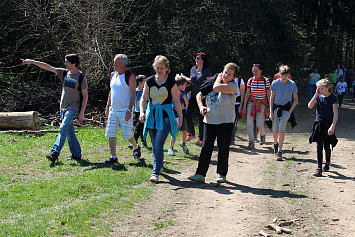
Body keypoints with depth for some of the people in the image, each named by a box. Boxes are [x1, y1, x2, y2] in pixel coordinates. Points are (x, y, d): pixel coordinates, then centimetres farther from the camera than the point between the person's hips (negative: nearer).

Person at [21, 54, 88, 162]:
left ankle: (55, 153, -25)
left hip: (72, 108, -6)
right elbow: (48, 67, 7)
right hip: (63, 107, 6)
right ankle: (76, 154, 17)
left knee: (63, 129, -18)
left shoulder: (81, 77, -7)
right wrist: (32, 62, 0)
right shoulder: (65, 73, 9)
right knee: (69, 132, 9)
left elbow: (85, 95, -7)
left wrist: (82, 112, -11)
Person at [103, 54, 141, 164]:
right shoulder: (113, 75, 11)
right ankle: (113, 157, 5)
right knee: (111, 134, -1)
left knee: (127, 135, 0)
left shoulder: (130, 76, -9)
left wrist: (129, 110, -19)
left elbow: (133, 95, -12)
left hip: (125, 111, -6)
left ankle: (136, 147, 29)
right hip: (113, 110, 6)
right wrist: (107, 107, 15)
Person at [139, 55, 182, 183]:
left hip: (166, 114, -4)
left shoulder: (171, 82, -4)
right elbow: (144, 98, 5)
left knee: (158, 145, -14)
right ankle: (159, 166, 34)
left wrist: (180, 117, -1)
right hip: (152, 114, 4)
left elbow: (176, 100, 0)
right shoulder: (149, 81, 4)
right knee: (154, 145, 13)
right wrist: (142, 112, -11)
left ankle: (155, 173, -13)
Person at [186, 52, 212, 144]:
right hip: (193, 96, 5)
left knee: (201, 117, -1)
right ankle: (191, 134, 14)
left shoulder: (207, 70, -4)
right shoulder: (193, 69, 13)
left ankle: (201, 138, 8)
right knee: (187, 114, -4)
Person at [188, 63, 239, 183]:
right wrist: (201, 106, 0)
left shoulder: (233, 86, -6)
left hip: (225, 121, -3)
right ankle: (200, 174, 0)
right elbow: (199, 94, 17)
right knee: (206, 147, -1)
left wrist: (218, 79, -1)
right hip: (209, 120, 4)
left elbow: (216, 88, -22)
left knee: (223, 148, 4)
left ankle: (222, 174, 18)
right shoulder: (212, 84, 9)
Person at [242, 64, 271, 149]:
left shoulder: (266, 81, -3)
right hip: (251, 103, 2)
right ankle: (251, 142, 4)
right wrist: (244, 106, 3)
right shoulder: (250, 80, 4)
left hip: (262, 104, -2)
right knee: (249, 124, -7)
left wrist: (270, 106, -2)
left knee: (259, 124, -8)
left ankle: (262, 135, 26)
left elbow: (268, 94, 1)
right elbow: (247, 94, 7)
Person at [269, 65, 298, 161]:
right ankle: (275, 144, 39)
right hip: (275, 108, 2)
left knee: (281, 130, -12)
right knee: (275, 131, 7)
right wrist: (271, 112, -2)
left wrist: (290, 111, -5)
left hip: (286, 109, -2)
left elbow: (296, 100, 4)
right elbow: (271, 98, 4)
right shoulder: (275, 83, -1)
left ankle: (279, 152, -11)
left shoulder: (292, 84, -3)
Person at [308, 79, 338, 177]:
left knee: (326, 146, 9)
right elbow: (310, 106, -5)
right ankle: (319, 169, -4)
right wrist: (316, 95, -9)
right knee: (319, 147, -3)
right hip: (319, 123, 3)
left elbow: (335, 113, -15)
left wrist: (333, 126, -25)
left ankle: (327, 164, 34)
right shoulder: (319, 97, 5)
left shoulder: (332, 98, -10)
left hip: (328, 124, -3)